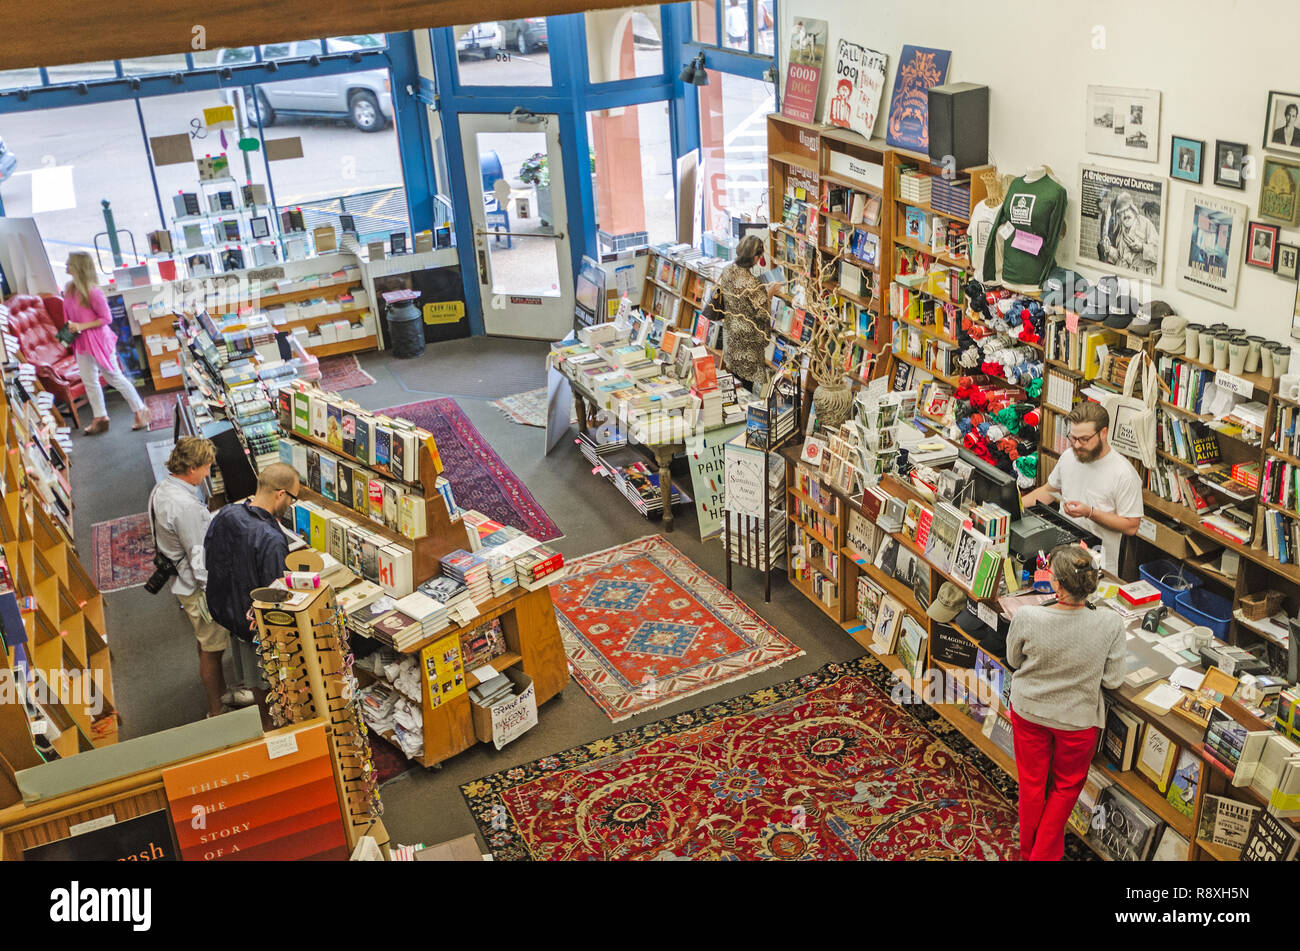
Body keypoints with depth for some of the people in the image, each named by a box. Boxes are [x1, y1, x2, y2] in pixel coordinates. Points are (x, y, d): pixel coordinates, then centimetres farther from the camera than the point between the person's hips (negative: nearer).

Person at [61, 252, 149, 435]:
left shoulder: (92, 292, -21)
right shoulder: (69, 289, 2)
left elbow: (106, 318, -17)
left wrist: (82, 326, -21)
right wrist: (69, 328, 2)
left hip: (98, 341, -7)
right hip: (82, 343, 8)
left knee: (115, 378, 2)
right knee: (89, 381, 11)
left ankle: (140, 411, 14)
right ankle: (100, 418, 21)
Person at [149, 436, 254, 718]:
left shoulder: (161, 489, 1)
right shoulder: (185, 505, -31)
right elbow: (199, 557, -29)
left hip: (181, 577, 10)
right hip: (198, 587, -10)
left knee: (207, 643, 25)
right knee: (212, 650, 6)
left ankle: (222, 692, 42)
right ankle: (216, 712, 20)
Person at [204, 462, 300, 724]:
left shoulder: (224, 515, -9)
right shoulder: (271, 540, -34)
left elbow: (208, 558, 6)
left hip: (226, 611, 8)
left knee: (255, 679, 27)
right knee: (266, 684, 15)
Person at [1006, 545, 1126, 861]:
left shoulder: (1026, 617, -29)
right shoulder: (1110, 624, -29)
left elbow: (1014, 660, -9)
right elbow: (1112, 680, -16)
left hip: (1028, 710, 1)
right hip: (1077, 718, 0)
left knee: (1032, 781, 25)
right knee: (1066, 786, 27)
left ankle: (1028, 849, 49)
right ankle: (1044, 853, 42)